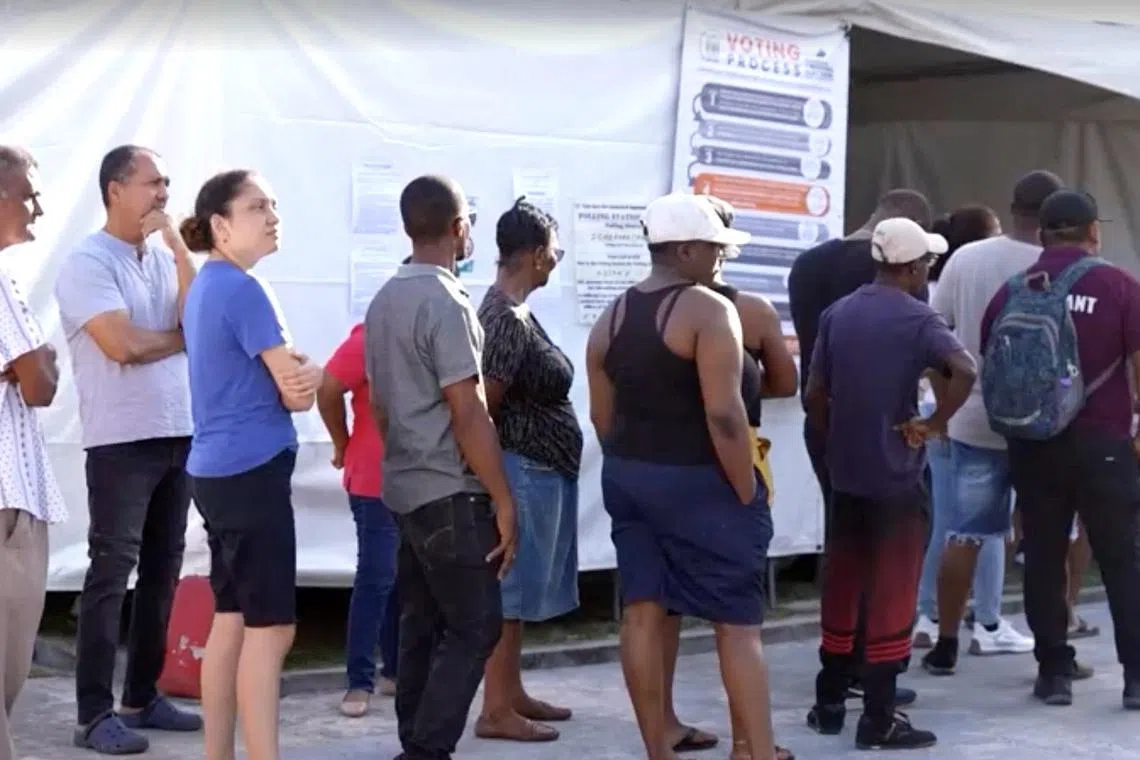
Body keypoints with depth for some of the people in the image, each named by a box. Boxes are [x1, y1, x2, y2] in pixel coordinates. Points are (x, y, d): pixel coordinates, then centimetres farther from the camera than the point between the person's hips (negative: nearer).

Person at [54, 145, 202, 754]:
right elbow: (123, 344, -18)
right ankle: (95, 713, -1)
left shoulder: (164, 258, 12)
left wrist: (176, 241, -3)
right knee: (111, 573, -5)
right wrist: (182, 337, -1)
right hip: (121, 442, -7)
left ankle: (142, 697, 20)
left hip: (178, 437, 7)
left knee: (162, 571, 10)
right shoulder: (87, 263, -8)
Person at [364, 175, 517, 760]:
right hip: (450, 492, -9)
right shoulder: (446, 301, -16)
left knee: (421, 625, 11)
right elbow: (468, 412, -19)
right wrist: (503, 498, -16)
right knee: (474, 626, -4)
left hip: (405, 487, 9)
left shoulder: (384, 300, 11)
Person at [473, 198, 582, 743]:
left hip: (539, 468, 10)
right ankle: (496, 710, 1)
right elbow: (484, 403, -22)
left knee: (519, 587, 15)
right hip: (523, 469, -10)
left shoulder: (511, 310, 12)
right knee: (509, 587, -5)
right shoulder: (506, 318, -19)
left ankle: (512, 693, 24)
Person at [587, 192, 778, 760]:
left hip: (627, 478, 7)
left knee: (642, 614, 8)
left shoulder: (611, 317, 8)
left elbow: (603, 417, 12)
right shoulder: (709, 311, -14)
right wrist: (747, 494, -14)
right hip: (697, 481, -7)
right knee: (737, 623, -1)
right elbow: (724, 415, -20)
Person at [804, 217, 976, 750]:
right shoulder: (918, 319, -11)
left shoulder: (836, 314, 6)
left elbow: (814, 395, 5)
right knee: (891, 594, 1)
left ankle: (829, 703, 23)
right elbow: (965, 372, -28)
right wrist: (933, 424, -16)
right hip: (896, 477, -6)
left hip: (845, 474, 6)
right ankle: (878, 720, 3)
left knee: (841, 586, 15)